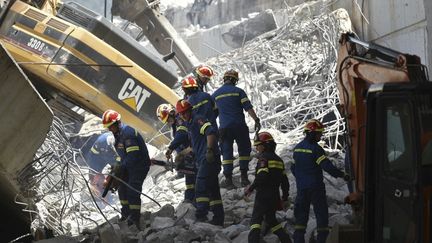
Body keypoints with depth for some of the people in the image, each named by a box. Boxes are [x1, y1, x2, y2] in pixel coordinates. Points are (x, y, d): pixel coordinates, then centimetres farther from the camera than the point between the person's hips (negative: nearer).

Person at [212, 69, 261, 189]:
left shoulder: (215, 94, 8)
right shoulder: (238, 91, -1)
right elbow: (248, 107, -9)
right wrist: (256, 120, -6)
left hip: (224, 128, 2)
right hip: (239, 126, -2)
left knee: (227, 153, 6)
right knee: (244, 150, 11)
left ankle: (228, 179, 0)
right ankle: (244, 177, 6)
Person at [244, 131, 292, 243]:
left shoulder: (264, 157, -9)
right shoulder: (278, 159, 16)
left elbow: (262, 176, -22)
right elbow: (284, 180, 17)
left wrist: (251, 188, -13)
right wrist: (285, 197, 24)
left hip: (263, 195, -8)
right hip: (275, 196, 8)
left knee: (256, 218, -8)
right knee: (271, 219, 20)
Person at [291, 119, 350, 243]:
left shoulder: (297, 148, 8)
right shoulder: (315, 149, -14)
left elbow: (293, 167, 16)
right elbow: (327, 166, -20)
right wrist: (342, 175, -14)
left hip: (301, 187, 6)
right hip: (315, 186, -6)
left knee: (301, 213, 11)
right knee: (321, 212, 3)